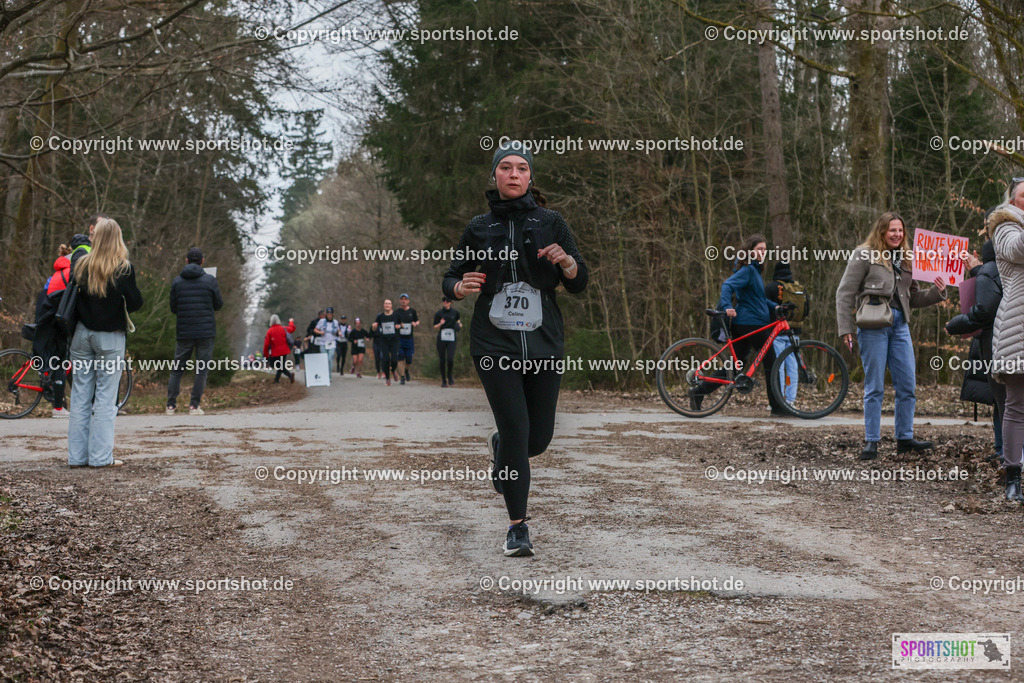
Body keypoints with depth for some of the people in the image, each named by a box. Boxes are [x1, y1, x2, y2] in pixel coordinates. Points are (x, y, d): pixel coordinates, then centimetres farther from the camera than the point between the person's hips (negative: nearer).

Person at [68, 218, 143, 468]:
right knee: (106, 396, 1)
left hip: (82, 333, 4)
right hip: (110, 337, -4)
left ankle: (76, 456, 11)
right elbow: (136, 302, -9)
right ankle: (101, 456, 0)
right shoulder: (123, 268, -10)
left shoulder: (81, 265, 1)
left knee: (80, 395, 8)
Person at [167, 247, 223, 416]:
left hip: (184, 332, 2)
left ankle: (171, 405, 4)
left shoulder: (177, 281, 2)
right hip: (206, 332, -2)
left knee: (177, 369, 10)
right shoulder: (210, 280, -4)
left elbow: (173, 308, 7)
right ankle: (194, 405, -2)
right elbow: (219, 304, 3)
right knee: (202, 370, 3)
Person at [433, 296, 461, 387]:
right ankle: (444, 380, 13)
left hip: (451, 339, 0)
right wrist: (440, 324, -14)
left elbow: (457, 320, 28)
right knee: (442, 360, 1)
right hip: (441, 339, 0)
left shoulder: (455, 312, 9)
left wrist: (459, 324, 7)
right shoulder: (438, 314, 5)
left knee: (450, 359, -15)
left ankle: (449, 376, 10)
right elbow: (435, 327, 5)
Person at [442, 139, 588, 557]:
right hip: (494, 344, -1)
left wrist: (566, 261, -19)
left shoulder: (551, 223, 5)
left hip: (544, 342, 1)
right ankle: (517, 526, 1)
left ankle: (500, 448, 42)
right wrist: (461, 287, -11)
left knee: (539, 436, 5)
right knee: (515, 429, -11)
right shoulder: (479, 228, 7)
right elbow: (450, 280, 12)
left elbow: (578, 285, 3)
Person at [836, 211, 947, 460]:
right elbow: (845, 293, -3)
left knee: (908, 385, 4)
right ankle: (871, 442, 4)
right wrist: (846, 329, -9)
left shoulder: (905, 259, 18)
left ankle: (904, 438, 14)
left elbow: (913, 298, 21)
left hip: (900, 325, 6)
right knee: (875, 386, -3)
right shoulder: (865, 255, 0)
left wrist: (937, 292, 3)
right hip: (873, 325, -6)